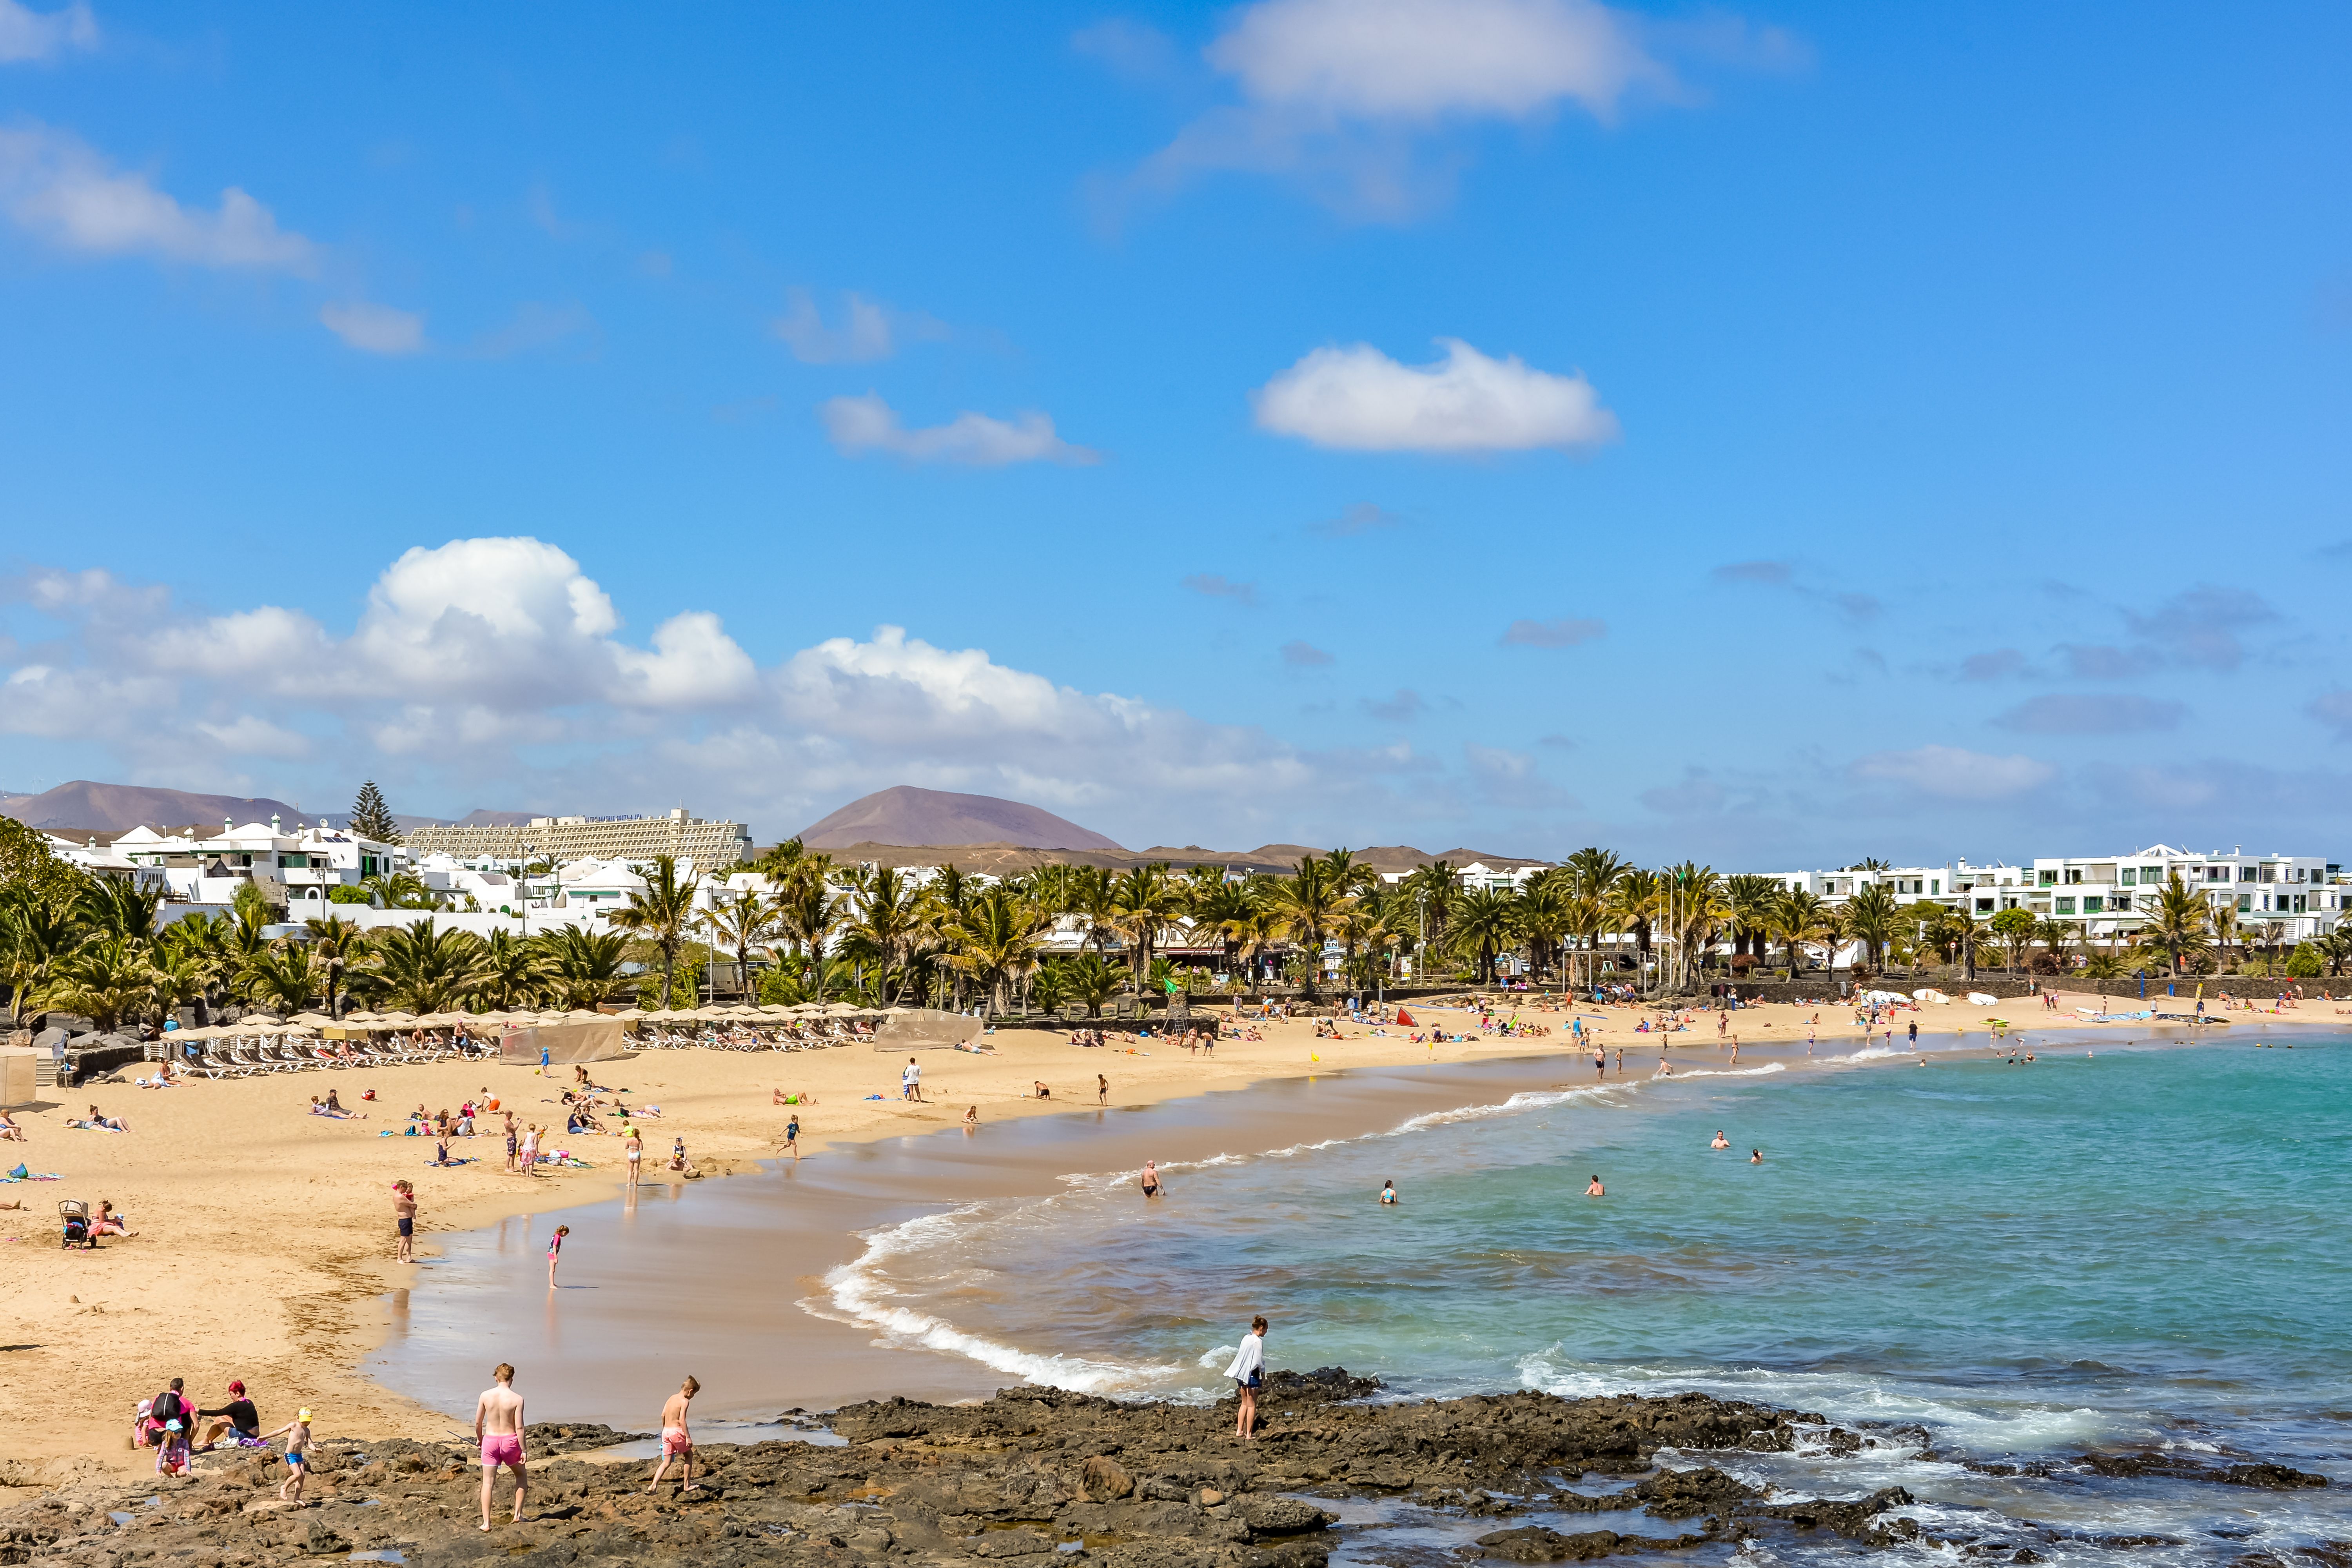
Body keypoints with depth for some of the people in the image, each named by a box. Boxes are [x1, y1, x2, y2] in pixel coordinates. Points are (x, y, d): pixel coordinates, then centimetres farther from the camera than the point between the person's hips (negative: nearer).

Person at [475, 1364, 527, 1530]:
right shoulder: (517, 1399, -12)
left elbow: (478, 1422, 2)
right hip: (510, 1441, -1)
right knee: (522, 1475, 22)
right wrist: (523, 1451, -5)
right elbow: (519, 1427, -13)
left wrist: (479, 1439, 20)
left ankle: (486, 1522, 4)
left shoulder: (485, 1395, -5)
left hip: (490, 1440, 1)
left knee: (488, 1482, 7)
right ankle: (518, 1514, 19)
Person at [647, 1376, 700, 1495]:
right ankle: (687, 1485, 15)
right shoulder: (685, 1401, -10)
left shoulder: (672, 1398, 12)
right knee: (689, 1456, 13)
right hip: (677, 1431, -7)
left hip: (666, 1431, 7)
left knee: (666, 1462, 10)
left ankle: (653, 1485, -5)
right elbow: (682, 1420, -18)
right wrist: (688, 1437, -18)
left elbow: (663, 1415, 13)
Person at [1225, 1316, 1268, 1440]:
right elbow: (1259, 1361, -16)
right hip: (1252, 1374, -7)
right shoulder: (1258, 1341, -15)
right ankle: (1249, 1434, 4)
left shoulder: (1246, 1338, 7)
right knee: (1252, 1405, 2)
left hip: (1241, 1373, 7)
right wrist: (1263, 1378, -3)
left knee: (1244, 1403, 17)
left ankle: (1239, 1431, 19)